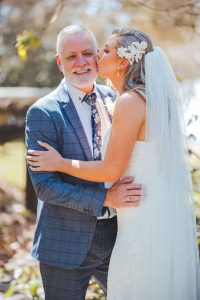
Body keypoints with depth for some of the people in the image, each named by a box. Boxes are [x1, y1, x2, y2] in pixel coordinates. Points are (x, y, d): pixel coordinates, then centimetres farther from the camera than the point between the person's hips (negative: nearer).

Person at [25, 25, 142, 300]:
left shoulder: (113, 99, 5)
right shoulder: (43, 113, -12)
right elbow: (44, 185, -17)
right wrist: (105, 198, -24)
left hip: (115, 234, 5)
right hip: (67, 244, -5)